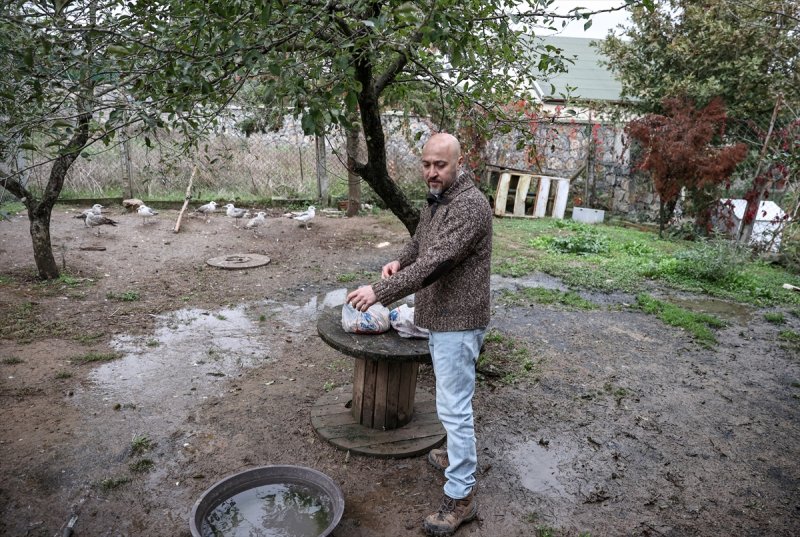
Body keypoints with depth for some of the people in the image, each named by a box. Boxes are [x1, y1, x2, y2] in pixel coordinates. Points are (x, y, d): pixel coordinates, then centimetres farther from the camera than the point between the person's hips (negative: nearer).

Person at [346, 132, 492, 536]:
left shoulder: (469, 204, -21)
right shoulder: (437, 199, 10)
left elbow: (435, 263, -30)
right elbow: (420, 241, 23)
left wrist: (379, 291, -32)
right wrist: (400, 261, 1)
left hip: (458, 320, -10)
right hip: (441, 316, 10)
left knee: (453, 406, -4)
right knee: (452, 400, 23)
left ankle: (461, 496, 9)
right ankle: (458, 455, 42)